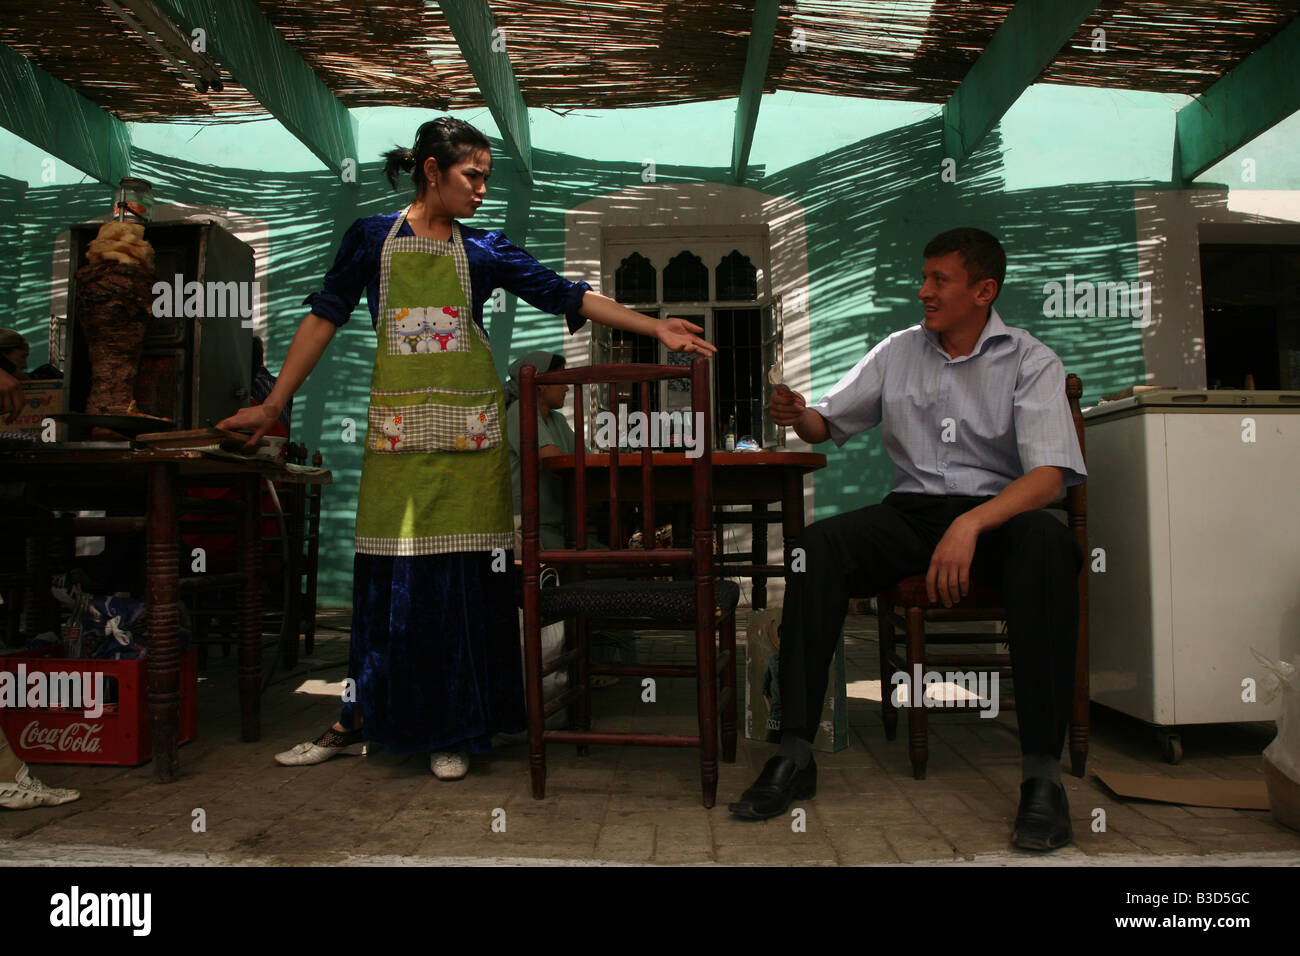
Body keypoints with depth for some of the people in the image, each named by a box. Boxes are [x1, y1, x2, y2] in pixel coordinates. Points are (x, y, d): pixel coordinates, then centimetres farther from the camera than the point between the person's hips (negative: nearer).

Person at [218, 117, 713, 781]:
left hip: (468, 433, 1)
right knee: (386, 577, 3)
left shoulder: (484, 251, 9)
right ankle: (361, 721, 21)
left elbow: (567, 297, 4)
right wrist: (273, 404, 7)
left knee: (465, 577, 1)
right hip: (398, 430, 0)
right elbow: (324, 318, 9)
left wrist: (657, 329, -2)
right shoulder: (371, 238, 8)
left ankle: (452, 730, 15)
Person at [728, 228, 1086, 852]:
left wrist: (971, 524, -31)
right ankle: (795, 757, -26)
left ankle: (1042, 772, -31)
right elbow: (829, 424, 18)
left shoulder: (1030, 361, 1)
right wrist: (798, 416, -8)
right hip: (912, 510, 3)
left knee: (1046, 544, -37)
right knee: (819, 545, -27)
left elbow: (1049, 474, -13)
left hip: (998, 511, -2)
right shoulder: (898, 352, 13)